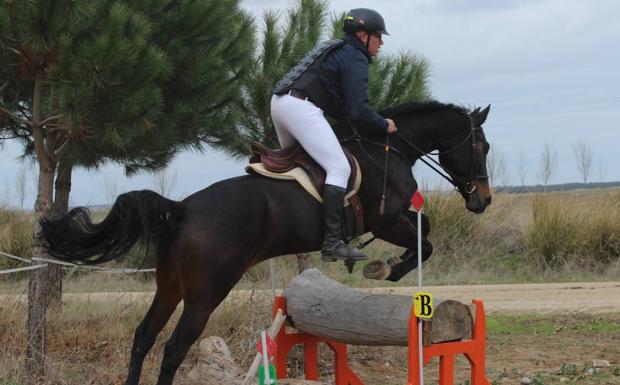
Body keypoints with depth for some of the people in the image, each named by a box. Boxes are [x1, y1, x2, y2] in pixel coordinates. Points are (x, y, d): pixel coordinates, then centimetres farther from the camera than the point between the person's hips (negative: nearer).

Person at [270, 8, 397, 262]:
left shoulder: (334, 49, 27)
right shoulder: (355, 59, -2)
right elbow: (358, 111, -11)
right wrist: (384, 126, 4)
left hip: (280, 102, 10)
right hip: (301, 107, -10)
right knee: (339, 168, -14)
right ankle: (332, 243, -23)